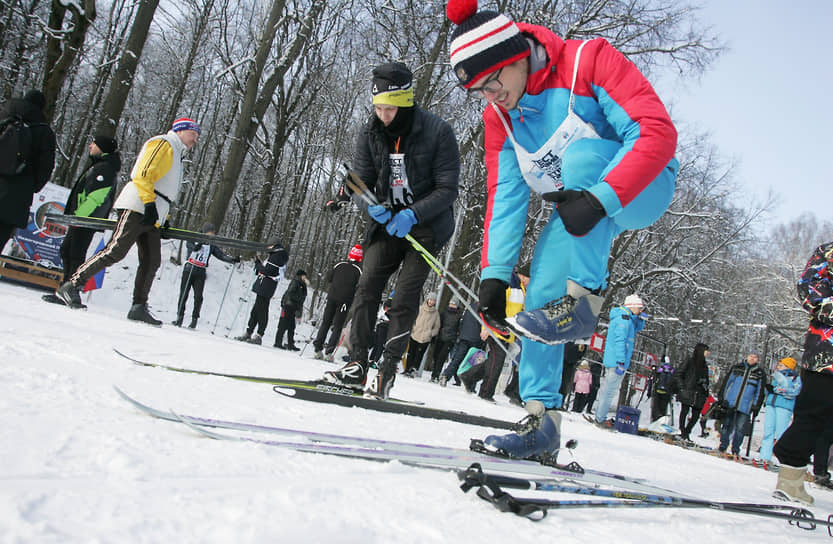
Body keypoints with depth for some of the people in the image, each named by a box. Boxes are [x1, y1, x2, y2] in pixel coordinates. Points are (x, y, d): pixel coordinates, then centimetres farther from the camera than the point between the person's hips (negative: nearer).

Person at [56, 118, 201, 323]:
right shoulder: (162, 143, 1)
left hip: (152, 216, 10)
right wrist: (150, 204, -21)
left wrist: (164, 219, 23)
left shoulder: (176, 155, 30)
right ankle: (71, 285, -11)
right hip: (137, 207, -10)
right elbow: (144, 174, -13)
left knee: (152, 262, 1)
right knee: (115, 251, -16)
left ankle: (139, 307, 2)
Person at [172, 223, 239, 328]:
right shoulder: (195, 239, 5)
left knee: (198, 297, -7)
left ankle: (194, 319, -2)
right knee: (183, 294, -2)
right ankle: (179, 317, 6)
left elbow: (221, 255, 5)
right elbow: (188, 244, -16)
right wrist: (195, 247, -39)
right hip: (189, 270, -2)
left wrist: (233, 259, -11)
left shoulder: (212, 245, 13)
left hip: (201, 273, 2)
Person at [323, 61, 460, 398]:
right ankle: (357, 363, -6)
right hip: (387, 223, 4)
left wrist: (413, 214, -27)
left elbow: (447, 189, -14)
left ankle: (388, 368, -1)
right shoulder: (370, 135, -3)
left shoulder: (437, 132, -15)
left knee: (404, 298, -9)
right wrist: (371, 207, -23)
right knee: (367, 287, -9)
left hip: (426, 225, -4)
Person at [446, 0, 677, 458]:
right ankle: (541, 416, 2)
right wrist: (493, 274, -12)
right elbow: (504, 198, -3)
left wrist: (600, 198, -39)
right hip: (584, 215, 6)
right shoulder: (499, 115, -2)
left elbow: (657, 132, -28)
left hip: (641, 192, -6)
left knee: (582, 151, -34)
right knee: (541, 294, -10)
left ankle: (583, 301, -30)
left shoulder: (588, 61, -21)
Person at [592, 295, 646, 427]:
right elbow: (620, 340, -22)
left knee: (608, 390, 17)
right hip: (617, 362, -11)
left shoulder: (628, 318, 17)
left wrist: (640, 317, 11)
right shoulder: (624, 318, -15)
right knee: (610, 391, -6)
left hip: (612, 361, 11)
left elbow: (638, 328, 32)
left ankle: (600, 416, 24)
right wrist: (621, 362, -25)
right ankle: (600, 419, -2)